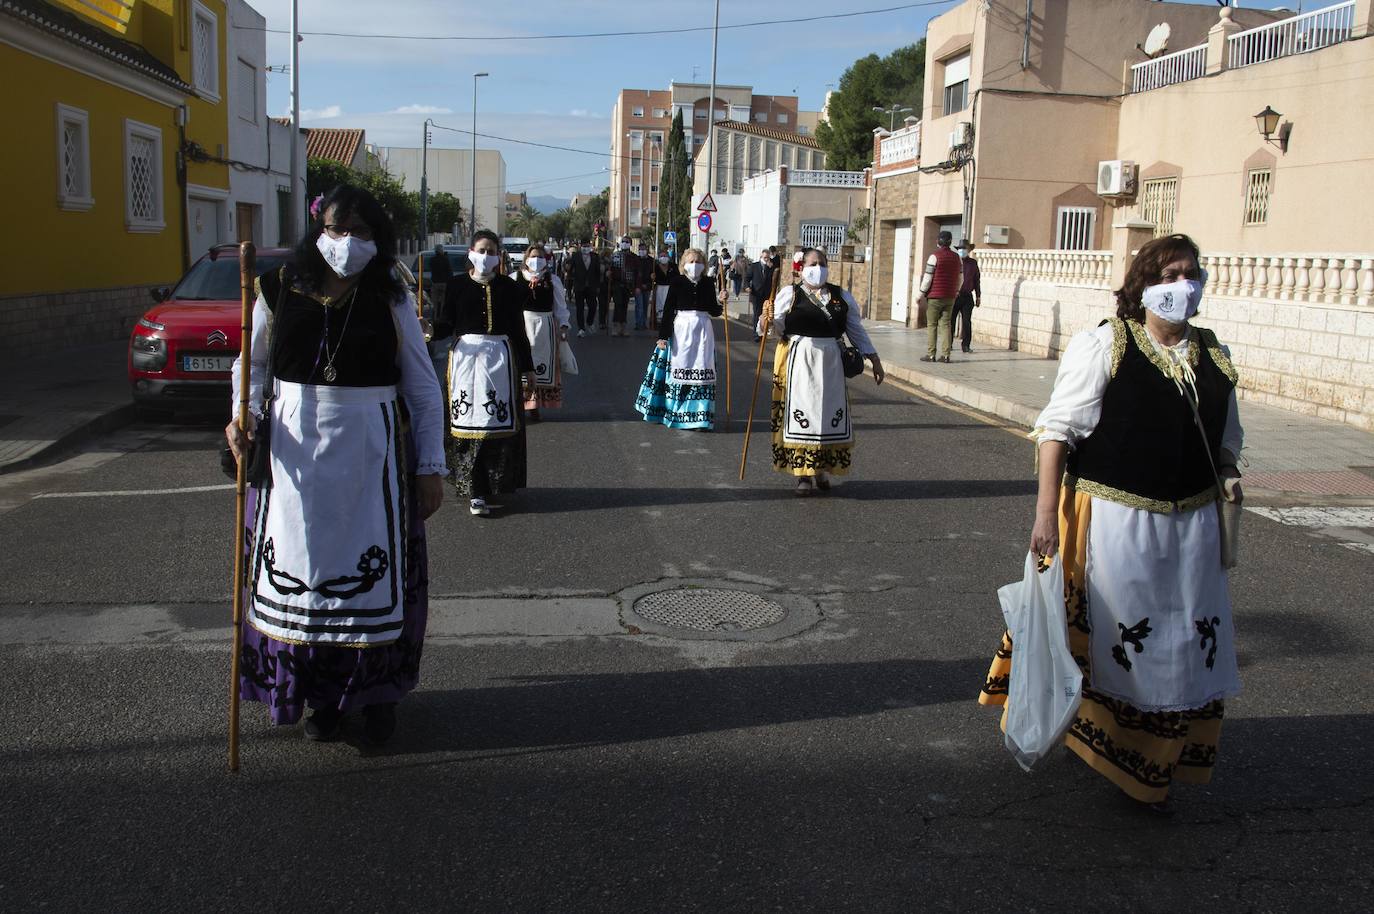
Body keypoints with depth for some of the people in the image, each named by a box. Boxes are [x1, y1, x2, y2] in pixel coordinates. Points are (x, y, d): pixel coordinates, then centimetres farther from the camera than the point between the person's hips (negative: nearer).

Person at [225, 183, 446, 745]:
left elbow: (423, 388, 2)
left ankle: (377, 694, 22)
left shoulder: (391, 301, 0)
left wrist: (431, 467, -2)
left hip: (371, 452, -1)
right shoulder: (279, 292, 3)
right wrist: (243, 416, -5)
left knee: (373, 571, 4)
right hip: (295, 448, 2)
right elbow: (252, 363, 15)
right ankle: (320, 696, 24)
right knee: (301, 570, 7)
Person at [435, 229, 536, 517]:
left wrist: (527, 368, 9)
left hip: (501, 358, 1)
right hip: (466, 356, -1)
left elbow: (518, 330, 8)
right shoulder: (458, 285, 3)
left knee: (501, 422, 3)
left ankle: (501, 482, 20)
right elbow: (447, 324, 3)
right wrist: (430, 327, -19)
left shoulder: (509, 287, 5)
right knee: (469, 424, -2)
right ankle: (475, 492, 2)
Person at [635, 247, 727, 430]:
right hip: (680, 329, -2)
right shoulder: (677, 282, -1)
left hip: (702, 330, 2)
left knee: (701, 371, 0)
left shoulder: (708, 283, 6)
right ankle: (673, 412, 12)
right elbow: (668, 309, -2)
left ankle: (698, 415, 6)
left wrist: (720, 302, -9)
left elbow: (714, 312, 13)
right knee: (677, 369, 1)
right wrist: (663, 335, -7)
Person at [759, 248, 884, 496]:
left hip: (830, 361, 3)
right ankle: (803, 474, 5)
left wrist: (875, 360, 11)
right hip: (799, 360, -3)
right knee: (800, 412, -2)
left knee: (831, 413, 3)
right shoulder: (790, 293, 2)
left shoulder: (842, 297, 11)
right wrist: (767, 321, -30)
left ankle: (823, 469, 19)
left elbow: (856, 330, 15)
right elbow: (777, 326, -7)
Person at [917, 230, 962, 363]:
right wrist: (956, 291, 27)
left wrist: (921, 293, -2)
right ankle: (945, 355, 2)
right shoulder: (956, 257, 7)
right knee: (945, 325, 6)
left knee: (931, 325, 0)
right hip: (950, 297, 5)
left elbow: (928, 278, -11)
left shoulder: (935, 256, -11)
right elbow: (961, 278, 13)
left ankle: (931, 354, -3)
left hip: (935, 296, -5)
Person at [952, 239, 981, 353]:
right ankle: (948, 343, 12)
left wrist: (978, 296, 12)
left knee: (967, 321, 1)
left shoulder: (973, 263, 9)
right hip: (954, 296, -2)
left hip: (967, 297, 2)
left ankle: (966, 345, 7)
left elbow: (977, 280, 14)